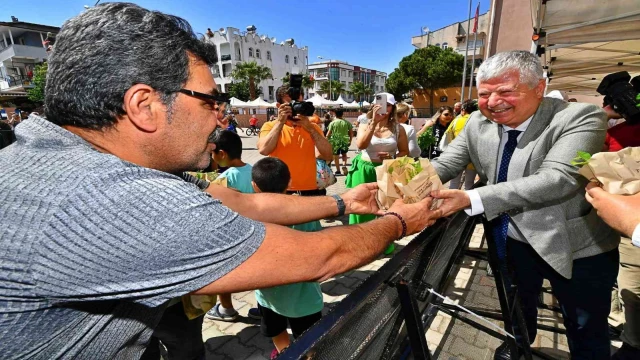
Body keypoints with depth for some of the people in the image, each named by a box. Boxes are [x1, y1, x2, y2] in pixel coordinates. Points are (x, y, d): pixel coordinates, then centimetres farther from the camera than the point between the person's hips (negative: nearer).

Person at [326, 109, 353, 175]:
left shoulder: (332, 123, -7)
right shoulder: (347, 122, -1)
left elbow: (329, 133, -7)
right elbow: (351, 132, 1)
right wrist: (350, 141, 13)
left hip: (335, 141, -2)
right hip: (345, 141, 2)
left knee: (336, 156, 11)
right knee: (344, 154, 24)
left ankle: (338, 170, 17)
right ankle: (344, 165, 1)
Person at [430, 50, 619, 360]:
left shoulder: (581, 118, -24)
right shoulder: (477, 123, -8)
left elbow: (557, 180, -37)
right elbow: (445, 164, -8)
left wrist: (470, 200, -48)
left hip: (576, 246, -4)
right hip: (513, 239, 5)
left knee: (586, 333, 17)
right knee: (517, 306, 29)